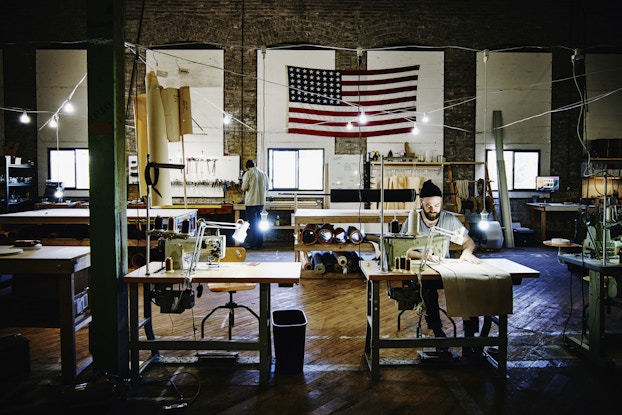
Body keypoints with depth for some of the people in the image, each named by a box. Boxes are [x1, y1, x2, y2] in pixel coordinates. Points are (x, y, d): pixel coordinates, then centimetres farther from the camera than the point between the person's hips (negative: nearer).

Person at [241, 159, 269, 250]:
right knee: (258, 223, 14)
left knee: (252, 223, 2)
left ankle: (252, 244, 5)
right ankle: (259, 243, 18)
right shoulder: (263, 173, 7)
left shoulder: (248, 174, -9)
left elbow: (244, 188, -10)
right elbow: (267, 187, 13)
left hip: (251, 202, -5)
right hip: (261, 201, 5)